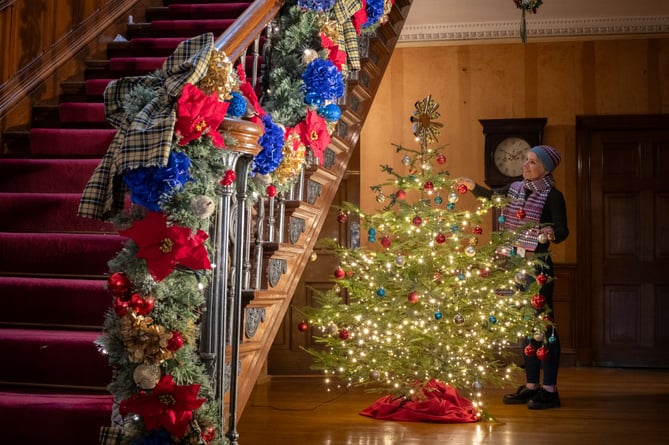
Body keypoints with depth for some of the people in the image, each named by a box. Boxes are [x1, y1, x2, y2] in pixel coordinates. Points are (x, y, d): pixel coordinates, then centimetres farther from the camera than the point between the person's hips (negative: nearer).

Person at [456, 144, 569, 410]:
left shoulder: (552, 196, -8)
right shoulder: (516, 189, 11)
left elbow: (563, 231, -13)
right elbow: (489, 196, 13)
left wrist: (551, 234, -34)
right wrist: (472, 186, -6)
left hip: (538, 265, -7)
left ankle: (550, 390, 0)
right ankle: (531, 386, 20)